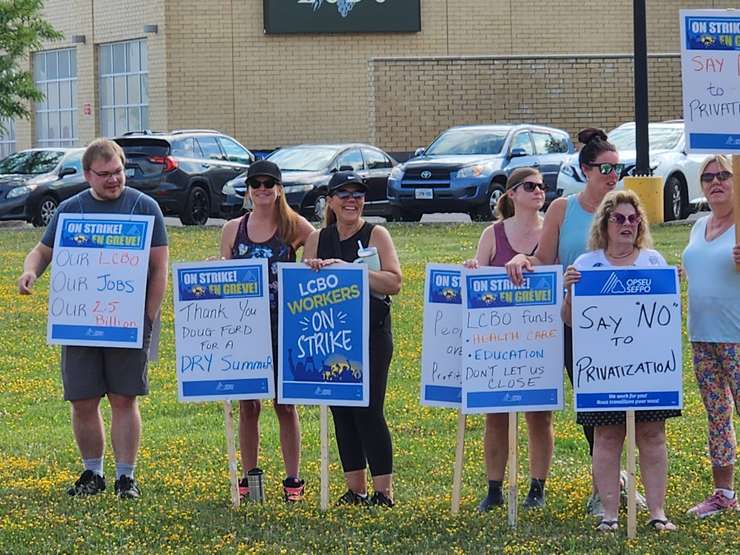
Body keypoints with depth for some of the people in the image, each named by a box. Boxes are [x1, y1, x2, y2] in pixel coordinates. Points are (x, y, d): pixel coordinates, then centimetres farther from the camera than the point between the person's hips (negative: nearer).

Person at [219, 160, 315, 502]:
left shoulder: (295, 226, 0)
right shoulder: (233, 229, 8)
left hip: (283, 325, -2)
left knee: (285, 404, 3)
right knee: (247, 405, 4)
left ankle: (293, 479, 10)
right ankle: (248, 478, 13)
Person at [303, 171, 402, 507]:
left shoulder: (376, 235, -1)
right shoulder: (317, 239, 11)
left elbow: (394, 282, -12)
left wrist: (349, 269, -21)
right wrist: (312, 269, -11)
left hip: (371, 336, -5)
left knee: (368, 410, -9)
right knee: (341, 412, 7)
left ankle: (383, 490, -4)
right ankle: (354, 489, 15)